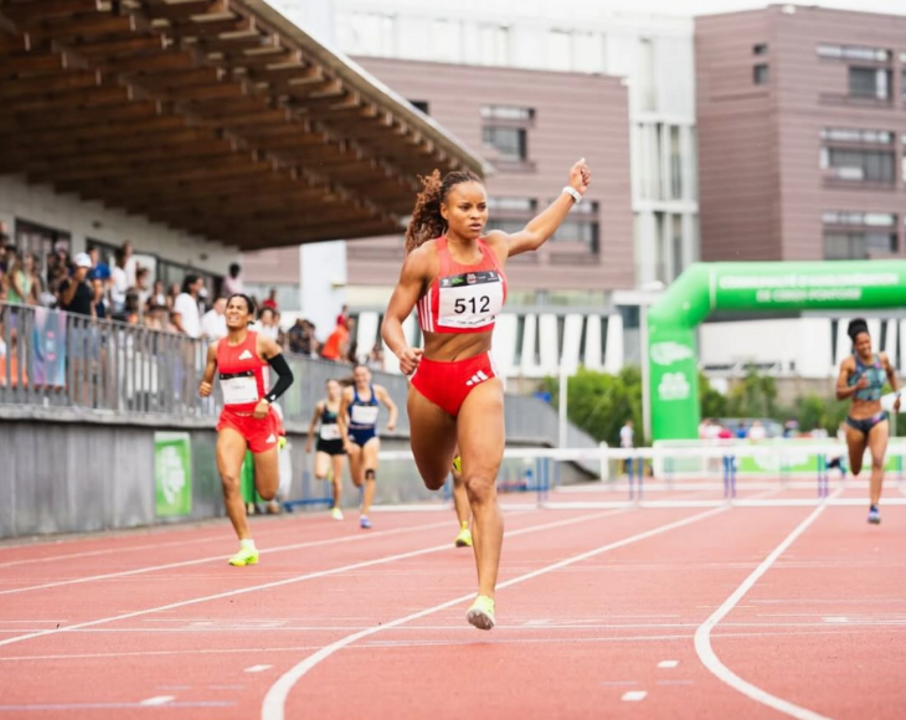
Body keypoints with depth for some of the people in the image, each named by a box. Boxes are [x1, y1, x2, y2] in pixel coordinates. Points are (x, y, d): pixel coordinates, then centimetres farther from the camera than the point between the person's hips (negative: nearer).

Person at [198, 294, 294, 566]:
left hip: (260, 419, -2)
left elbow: (286, 376, -3)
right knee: (228, 479, -20)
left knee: (267, 492, 5)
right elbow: (207, 381, 13)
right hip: (231, 419, 2)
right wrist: (204, 388, -10)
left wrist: (268, 400, -16)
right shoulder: (216, 348, 4)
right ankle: (247, 546, -9)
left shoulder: (261, 343, -6)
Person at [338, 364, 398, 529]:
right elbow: (341, 418, -4)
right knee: (357, 481, 6)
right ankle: (364, 489, 47)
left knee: (370, 474, -19)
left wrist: (392, 420, -9)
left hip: (371, 436, 0)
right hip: (354, 436, 0)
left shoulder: (378, 391, -2)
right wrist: (345, 441, -9)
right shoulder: (348, 393, -8)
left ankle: (364, 515, -19)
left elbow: (392, 407, 11)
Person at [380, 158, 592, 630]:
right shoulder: (425, 258, -9)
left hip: (479, 381, 0)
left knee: (480, 486, -17)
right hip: (430, 380, 0)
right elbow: (392, 320, -8)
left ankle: (486, 595, -24)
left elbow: (533, 235, 26)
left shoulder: (496, 247, 2)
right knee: (434, 481, 21)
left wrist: (572, 192, 33)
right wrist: (401, 351, -29)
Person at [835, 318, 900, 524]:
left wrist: (897, 394, 13)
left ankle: (874, 507, -21)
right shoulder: (848, 364, -11)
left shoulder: (882, 359, 0)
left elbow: (892, 374, 23)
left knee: (878, 461, -21)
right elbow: (839, 394, -14)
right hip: (856, 421, -1)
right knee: (855, 471, 13)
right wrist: (855, 388, -32)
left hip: (878, 420, 1)